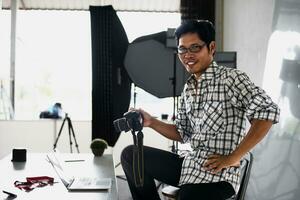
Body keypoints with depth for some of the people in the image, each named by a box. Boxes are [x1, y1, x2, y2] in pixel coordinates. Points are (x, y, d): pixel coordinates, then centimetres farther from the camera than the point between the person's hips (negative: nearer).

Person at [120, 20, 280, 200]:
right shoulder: (188, 89, 13)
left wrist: (232, 158, -19)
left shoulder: (231, 78, -10)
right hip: (189, 165, 7)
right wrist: (151, 122, 4)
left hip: (217, 174, -7)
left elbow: (268, 111, -21)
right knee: (130, 154, 6)